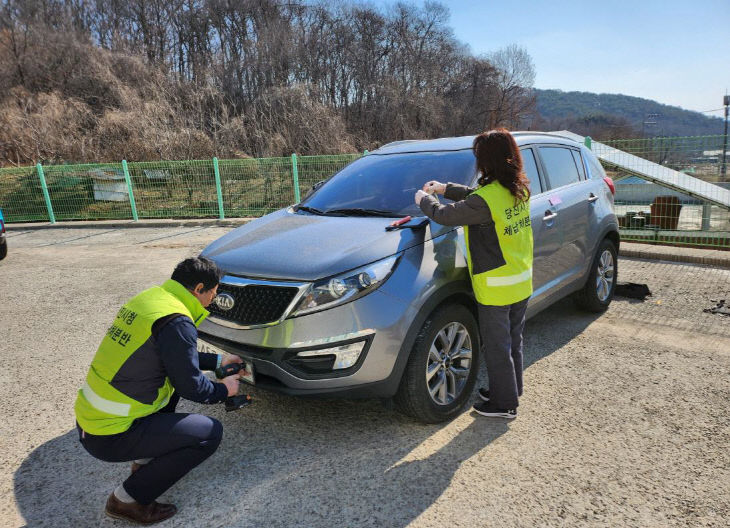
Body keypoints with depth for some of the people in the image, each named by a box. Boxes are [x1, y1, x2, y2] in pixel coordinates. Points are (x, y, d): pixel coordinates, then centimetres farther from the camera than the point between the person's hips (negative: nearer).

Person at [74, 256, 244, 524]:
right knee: (210, 433, -6)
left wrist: (218, 360, 23)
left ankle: (146, 458, 25)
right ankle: (128, 499, 3)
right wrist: (223, 390, 6)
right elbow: (191, 387, -13)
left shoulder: (149, 297, 6)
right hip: (109, 436, -9)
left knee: (172, 377, 23)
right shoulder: (176, 322, -22)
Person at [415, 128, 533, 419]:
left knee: (497, 347, 8)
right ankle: (512, 390, 40)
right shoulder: (520, 190, 1)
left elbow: (445, 215, -15)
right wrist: (445, 188, 17)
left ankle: (505, 403, 23)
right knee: (513, 341, 22)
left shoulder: (487, 199, -25)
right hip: (522, 283, 8)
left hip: (495, 287, -8)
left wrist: (424, 199, 4)